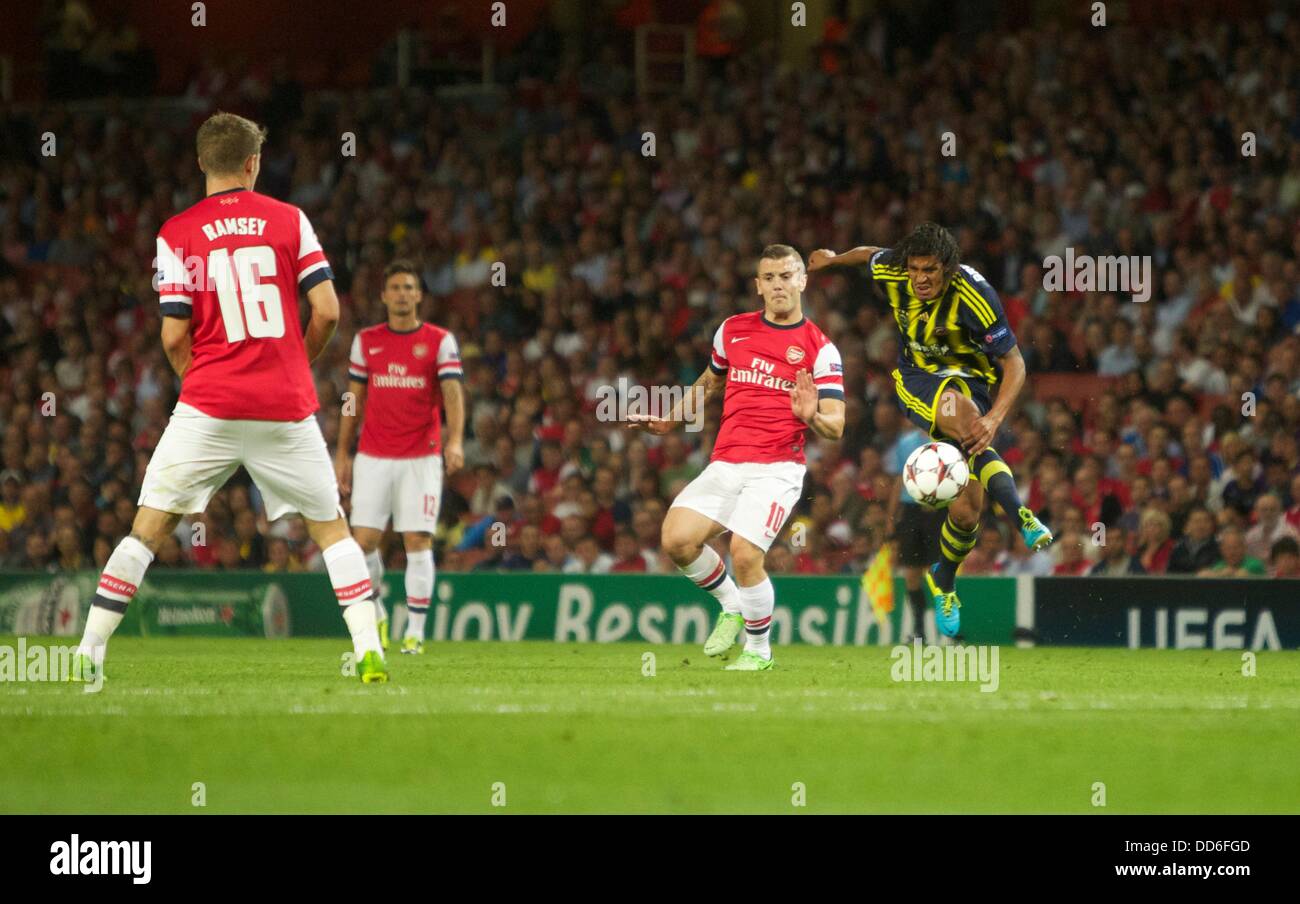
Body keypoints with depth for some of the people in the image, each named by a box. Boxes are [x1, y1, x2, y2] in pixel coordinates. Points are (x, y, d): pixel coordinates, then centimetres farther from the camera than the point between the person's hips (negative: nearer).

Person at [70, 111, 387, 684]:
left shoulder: (177, 234, 0)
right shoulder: (290, 220, 4)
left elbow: (175, 337, -4)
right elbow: (327, 311, -1)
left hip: (209, 405, -1)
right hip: (286, 405, 1)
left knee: (148, 528, 5)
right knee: (330, 526, 14)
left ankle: (89, 652, 0)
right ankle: (369, 651, 4)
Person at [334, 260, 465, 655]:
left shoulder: (440, 341, 0)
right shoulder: (366, 340, 8)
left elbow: (453, 394, -10)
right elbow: (354, 399, 13)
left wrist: (455, 440, -26)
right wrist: (342, 453, 8)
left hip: (421, 457, -2)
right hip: (373, 457, 2)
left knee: (418, 542, -6)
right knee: (365, 540, -5)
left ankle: (415, 630, -1)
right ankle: (374, 611, 19)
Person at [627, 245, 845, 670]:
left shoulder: (821, 350, -1)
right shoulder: (732, 330, 11)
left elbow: (835, 427, -7)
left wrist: (813, 416, -28)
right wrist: (671, 419, 29)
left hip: (777, 468, -4)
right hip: (725, 465, 4)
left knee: (745, 554, -23)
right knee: (677, 539, -17)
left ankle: (759, 648, 2)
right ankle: (731, 606, 11)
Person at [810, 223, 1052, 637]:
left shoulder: (974, 297, -25)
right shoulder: (890, 273, -14)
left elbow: (1014, 364, -21)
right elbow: (872, 254, 12)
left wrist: (995, 419, -35)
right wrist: (834, 258, 30)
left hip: (968, 380, -1)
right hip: (917, 380, 1)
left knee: (967, 508, -11)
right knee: (963, 413, -37)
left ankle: (944, 580, 21)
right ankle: (1021, 516, -48)